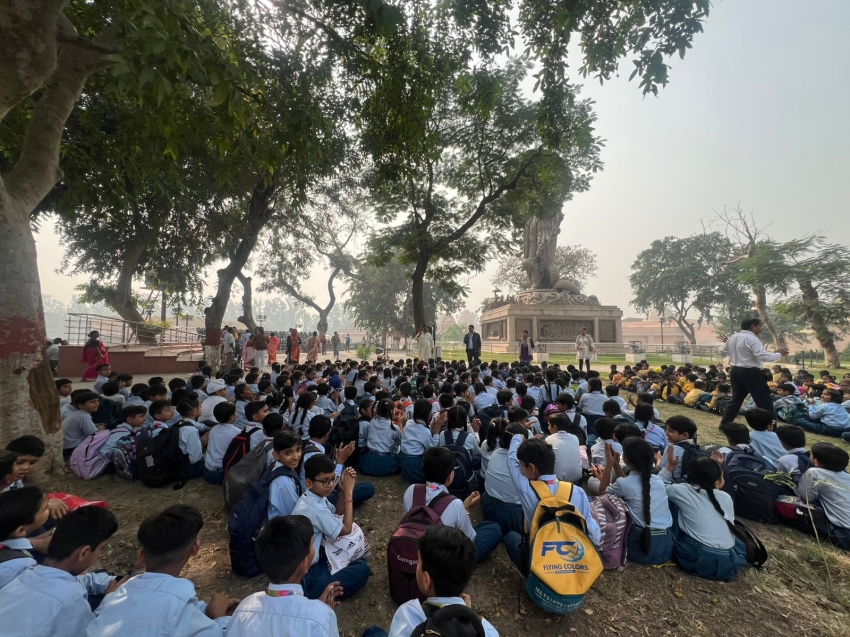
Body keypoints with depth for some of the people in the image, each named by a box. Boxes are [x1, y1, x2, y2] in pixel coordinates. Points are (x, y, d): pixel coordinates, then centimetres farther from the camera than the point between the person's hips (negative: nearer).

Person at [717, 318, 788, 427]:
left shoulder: (732, 338, 9)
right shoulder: (752, 339, -14)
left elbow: (722, 353, 19)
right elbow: (764, 356, -22)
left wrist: (726, 343, 35)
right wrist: (779, 354, -6)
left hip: (735, 371, 8)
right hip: (750, 373, -7)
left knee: (736, 399, 16)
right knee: (764, 400, 4)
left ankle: (724, 424, 18)